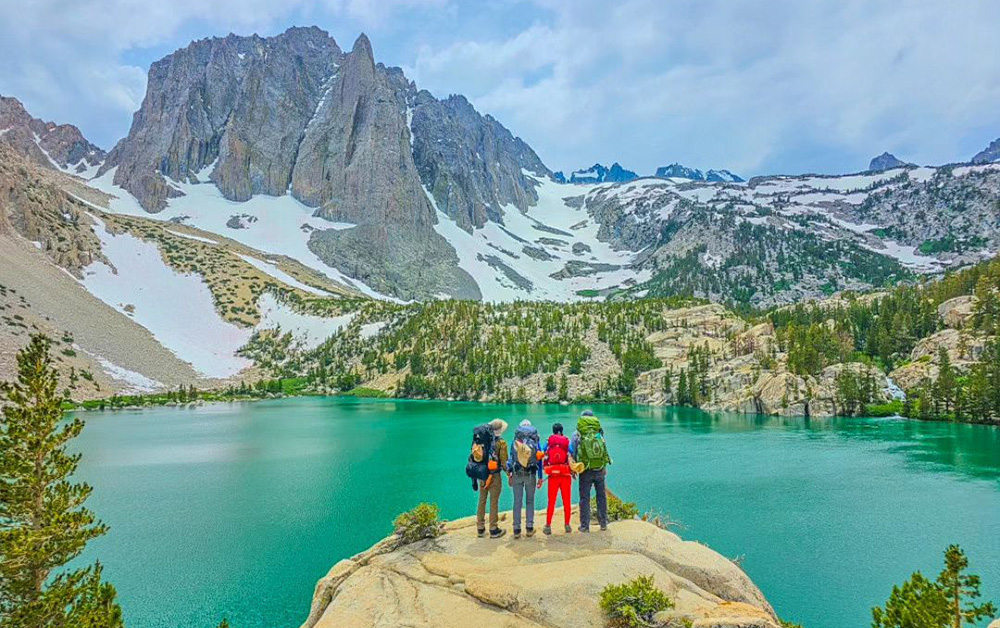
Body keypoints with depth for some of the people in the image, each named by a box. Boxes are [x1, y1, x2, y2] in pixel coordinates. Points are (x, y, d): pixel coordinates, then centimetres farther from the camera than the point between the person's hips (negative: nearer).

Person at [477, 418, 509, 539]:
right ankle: (493, 530, 10)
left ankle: (480, 528, 21)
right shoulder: (501, 443, -11)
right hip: (495, 475, -4)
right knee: (494, 503, 4)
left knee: (482, 501, 13)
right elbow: (504, 462, -12)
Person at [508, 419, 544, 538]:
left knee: (517, 501, 4)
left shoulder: (514, 440, 3)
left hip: (517, 474, 0)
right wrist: (540, 477, 8)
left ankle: (516, 529, 5)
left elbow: (510, 458, 6)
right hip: (531, 475, 0)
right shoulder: (536, 441, 3)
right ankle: (529, 528, 11)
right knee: (530, 501, 12)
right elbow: (539, 459, 4)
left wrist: (509, 474, 13)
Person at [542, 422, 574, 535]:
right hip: (566, 475, 0)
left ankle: (548, 526, 7)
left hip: (553, 475, 1)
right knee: (566, 501, 9)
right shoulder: (567, 442, 1)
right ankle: (567, 525, 13)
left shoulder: (548, 443, 4)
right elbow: (571, 459, -1)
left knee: (551, 502, 7)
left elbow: (544, 459, 5)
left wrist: (543, 474, 15)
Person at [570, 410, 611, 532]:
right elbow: (605, 451, 7)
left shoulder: (577, 434, -5)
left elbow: (571, 452, -5)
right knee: (601, 496, 15)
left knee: (584, 498, 6)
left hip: (585, 471, -2)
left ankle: (585, 526, 8)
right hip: (600, 470, 2)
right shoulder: (599, 433, 3)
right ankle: (603, 523, 22)